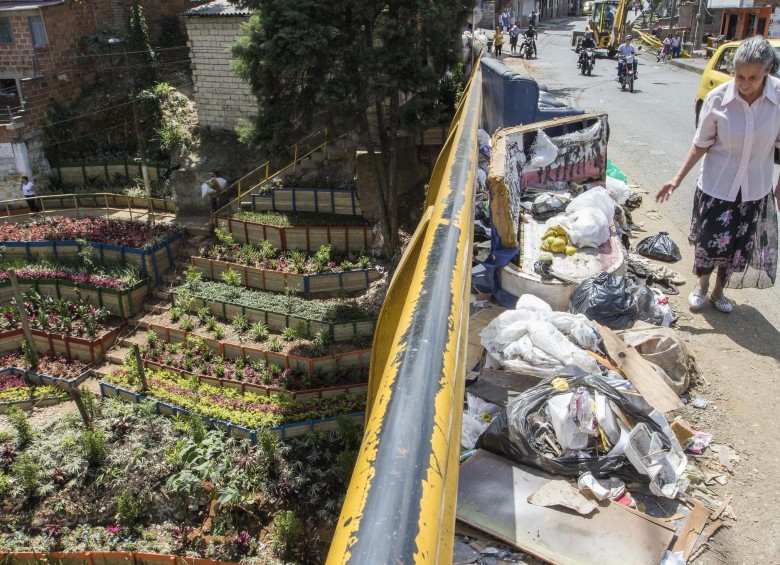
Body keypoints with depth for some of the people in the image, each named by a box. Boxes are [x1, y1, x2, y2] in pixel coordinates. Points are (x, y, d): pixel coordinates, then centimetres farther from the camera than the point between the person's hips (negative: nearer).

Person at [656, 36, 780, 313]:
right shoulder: (718, 99, -17)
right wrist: (678, 178, -9)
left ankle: (718, 291, 38)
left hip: (756, 189, 2)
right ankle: (701, 285, 39)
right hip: (716, 185, -1)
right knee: (708, 241, 10)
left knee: (740, 247, 14)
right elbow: (701, 144, -6)